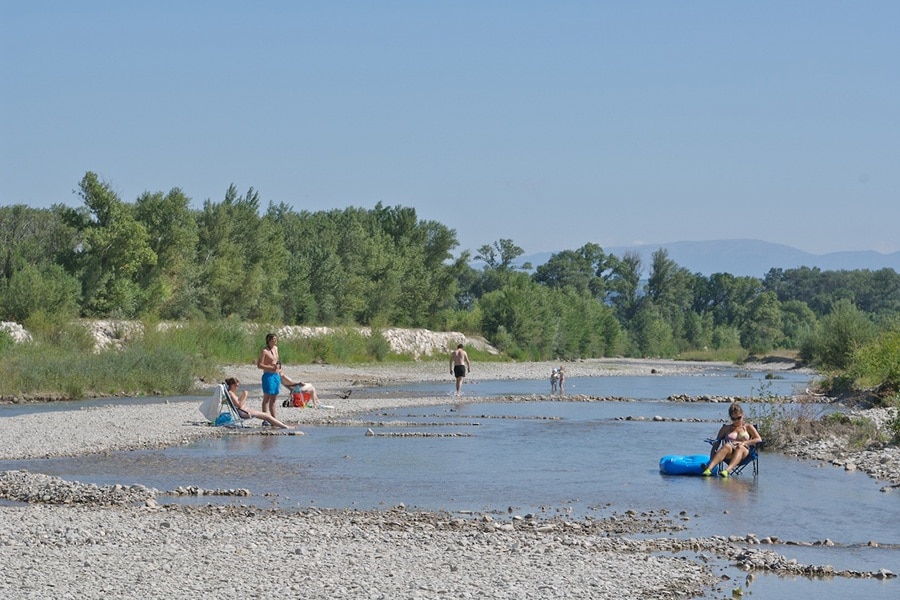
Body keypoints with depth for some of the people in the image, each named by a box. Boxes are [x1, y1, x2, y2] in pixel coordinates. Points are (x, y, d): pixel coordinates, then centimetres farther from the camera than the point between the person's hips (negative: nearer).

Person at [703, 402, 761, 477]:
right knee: (726, 446, -37)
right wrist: (712, 456, -2)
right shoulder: (726, 428, 25)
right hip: (729, 454, 1)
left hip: (744, 452, -1)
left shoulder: (748, 427, 22)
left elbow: (759, 439, 9)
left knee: (740, 447, -38)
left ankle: (727, 470, -65)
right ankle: (709, 468, -61)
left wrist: (745, 442, -8)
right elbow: (717, 441, 16)